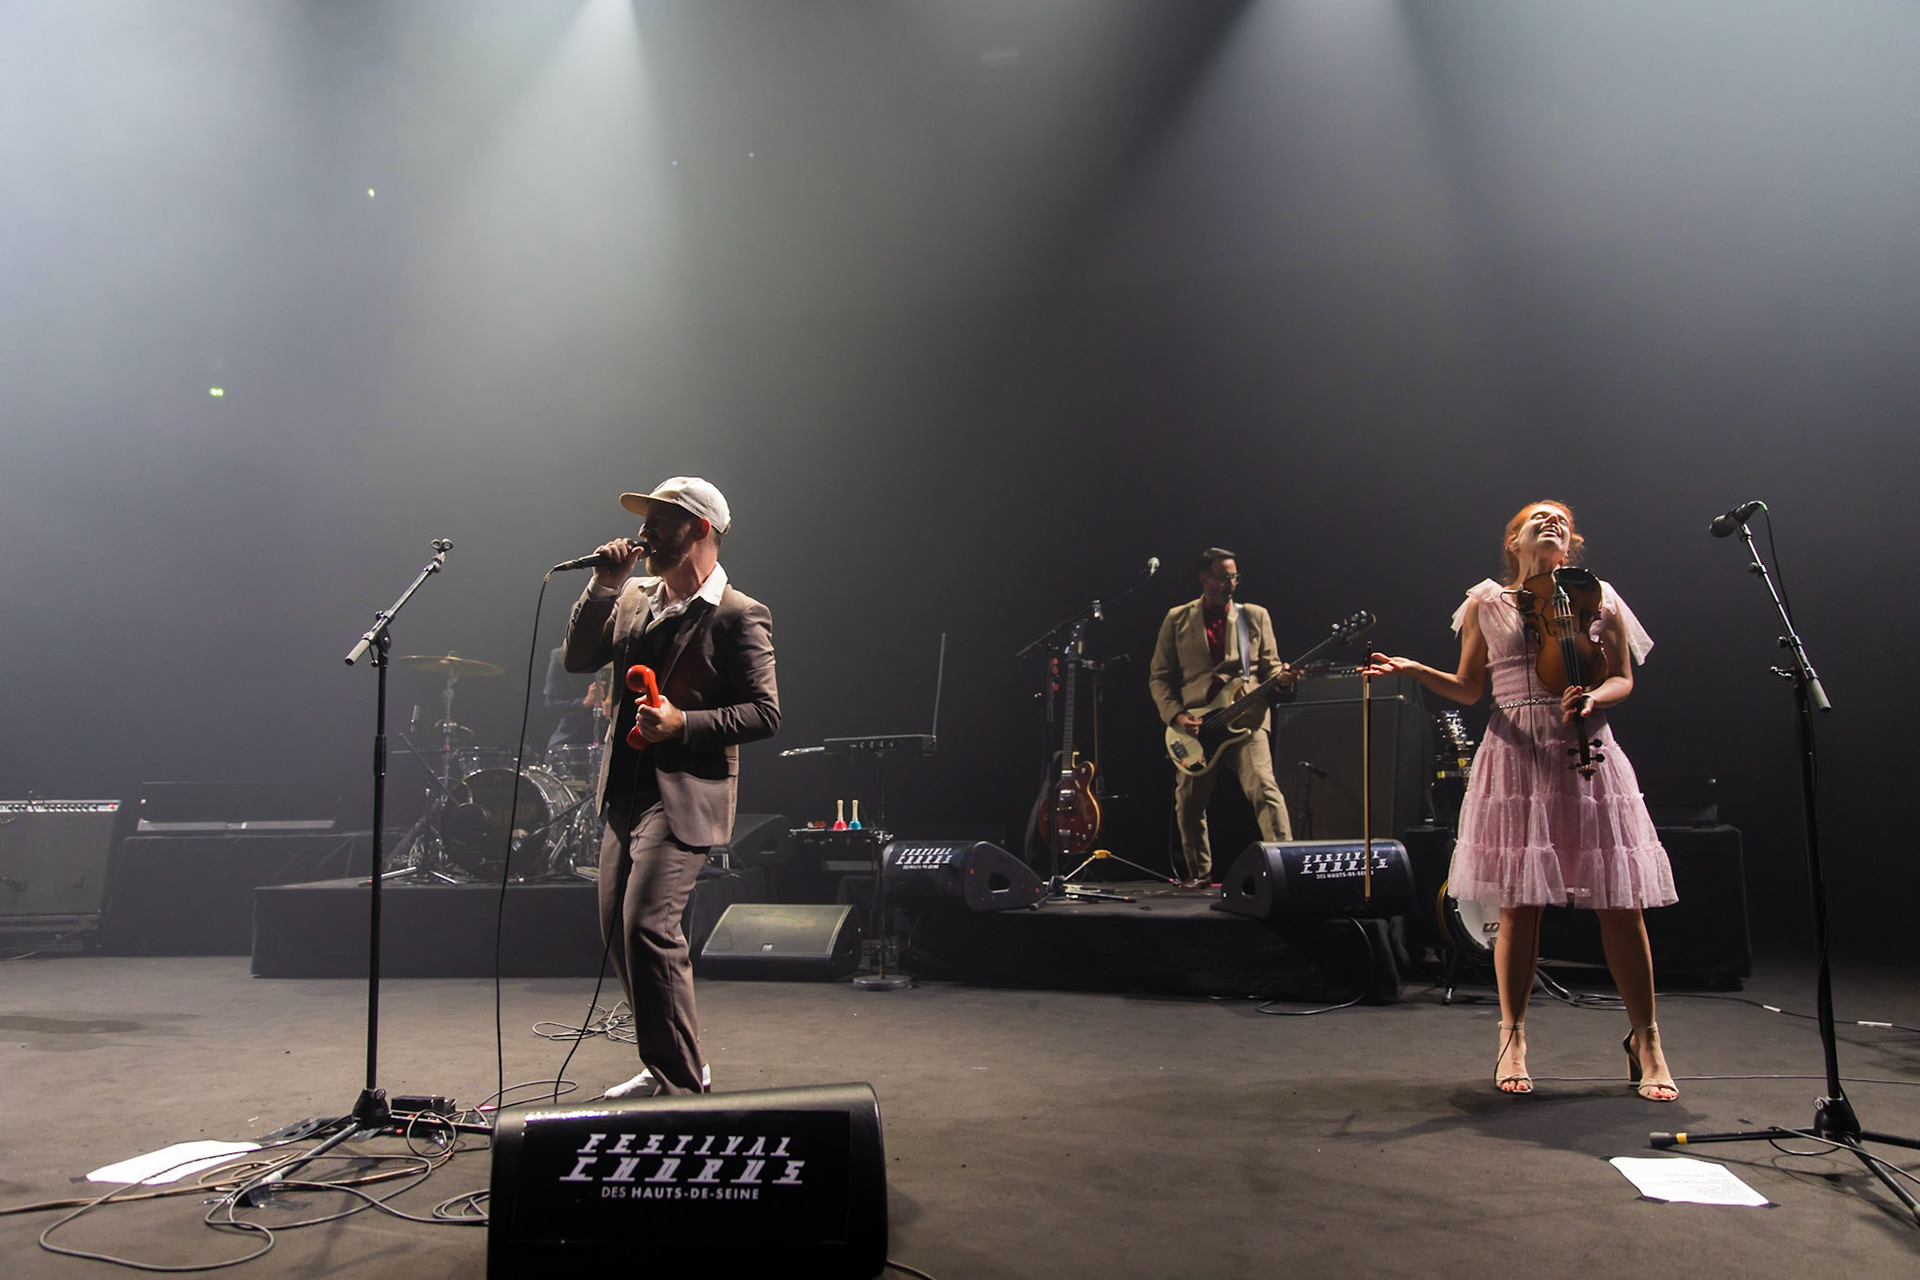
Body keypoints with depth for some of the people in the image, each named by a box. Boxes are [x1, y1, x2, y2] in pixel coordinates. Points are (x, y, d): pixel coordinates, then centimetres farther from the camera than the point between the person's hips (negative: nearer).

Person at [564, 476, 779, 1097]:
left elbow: (765, 712, -11)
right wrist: (603, 586, -2)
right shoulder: (634, 598, 13)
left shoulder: (740, 616, -9)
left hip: (685, 794, -8)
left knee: (648, 925, -16)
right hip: (625, 790, 8)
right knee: (618, 930, 12)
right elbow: (579, 659, 9)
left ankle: (680, 1083, -2)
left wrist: (684, 724, -21)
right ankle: (671, 1067, 27)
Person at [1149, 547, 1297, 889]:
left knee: (1264, 789, -19)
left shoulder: (1255, 616, 11)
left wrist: (1281, 679, -12)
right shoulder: (1177, 619, 8)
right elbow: (1159, 676, 8)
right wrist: (1175, 714, -6)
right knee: (1188, 802, 4)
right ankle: (1200, 871, 23)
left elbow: (1268, 665, 11)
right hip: (1194, 726, 1)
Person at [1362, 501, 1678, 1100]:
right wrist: (1414, 670, -3)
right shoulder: (1486, 603, 10)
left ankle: (1645, 1041, 15)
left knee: (1621, 904, -1)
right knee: (1518, 904, 0)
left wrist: (1593, 697, -12)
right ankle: (1513, 1040, 14)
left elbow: (1623, 678, 10)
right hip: (1516, 758, -1)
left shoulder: (1598, 598, 10)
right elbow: (1468, 688, 12)